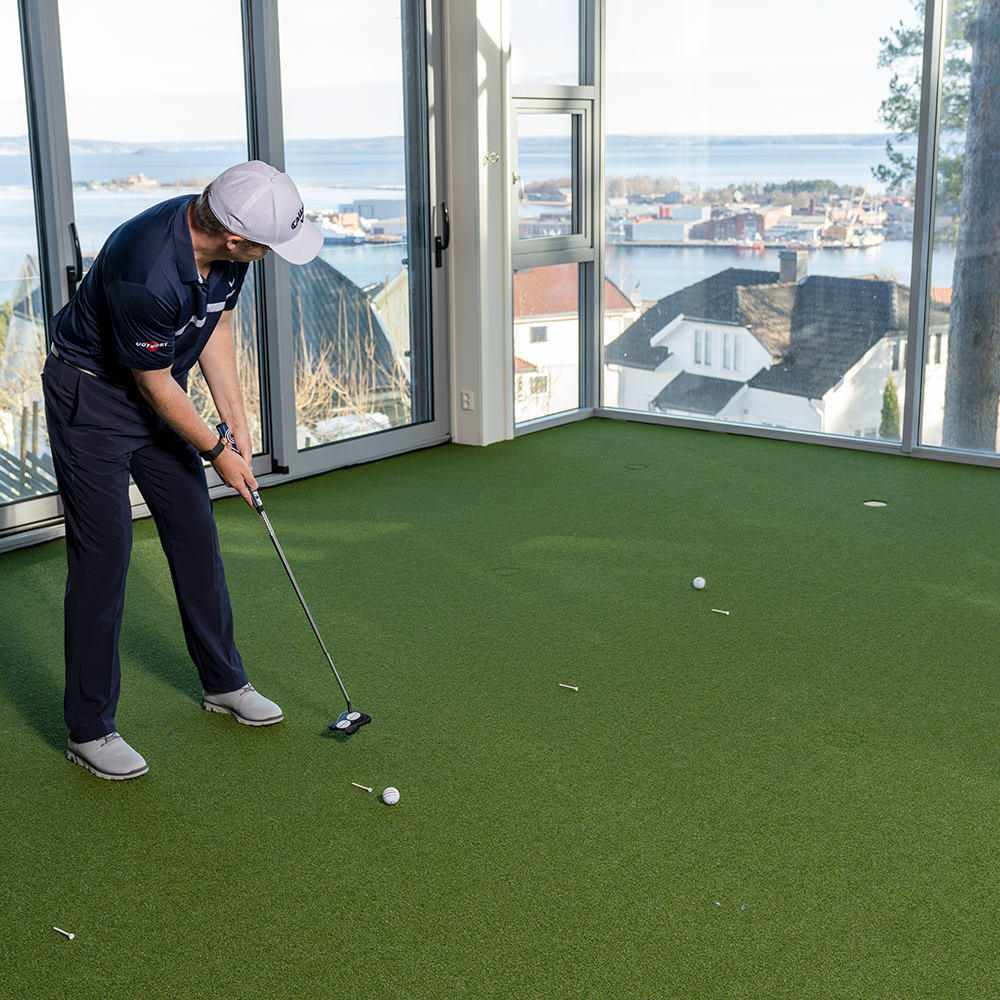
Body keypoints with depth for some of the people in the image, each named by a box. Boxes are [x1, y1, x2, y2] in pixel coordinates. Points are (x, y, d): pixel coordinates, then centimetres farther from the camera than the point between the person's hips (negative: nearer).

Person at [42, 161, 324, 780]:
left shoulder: (225, 246, -12)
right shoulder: (146, 274, -36)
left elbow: (216, 327, 4)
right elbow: (154, 385, -23)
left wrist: (238, 423, 1)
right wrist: (217, 453, -10)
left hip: (158, 389, 8)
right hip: (92, 394, -8)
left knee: (196, 536, 11)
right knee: (104, 554, -7)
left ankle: (224, 683, 27)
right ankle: (90, 729, 5)